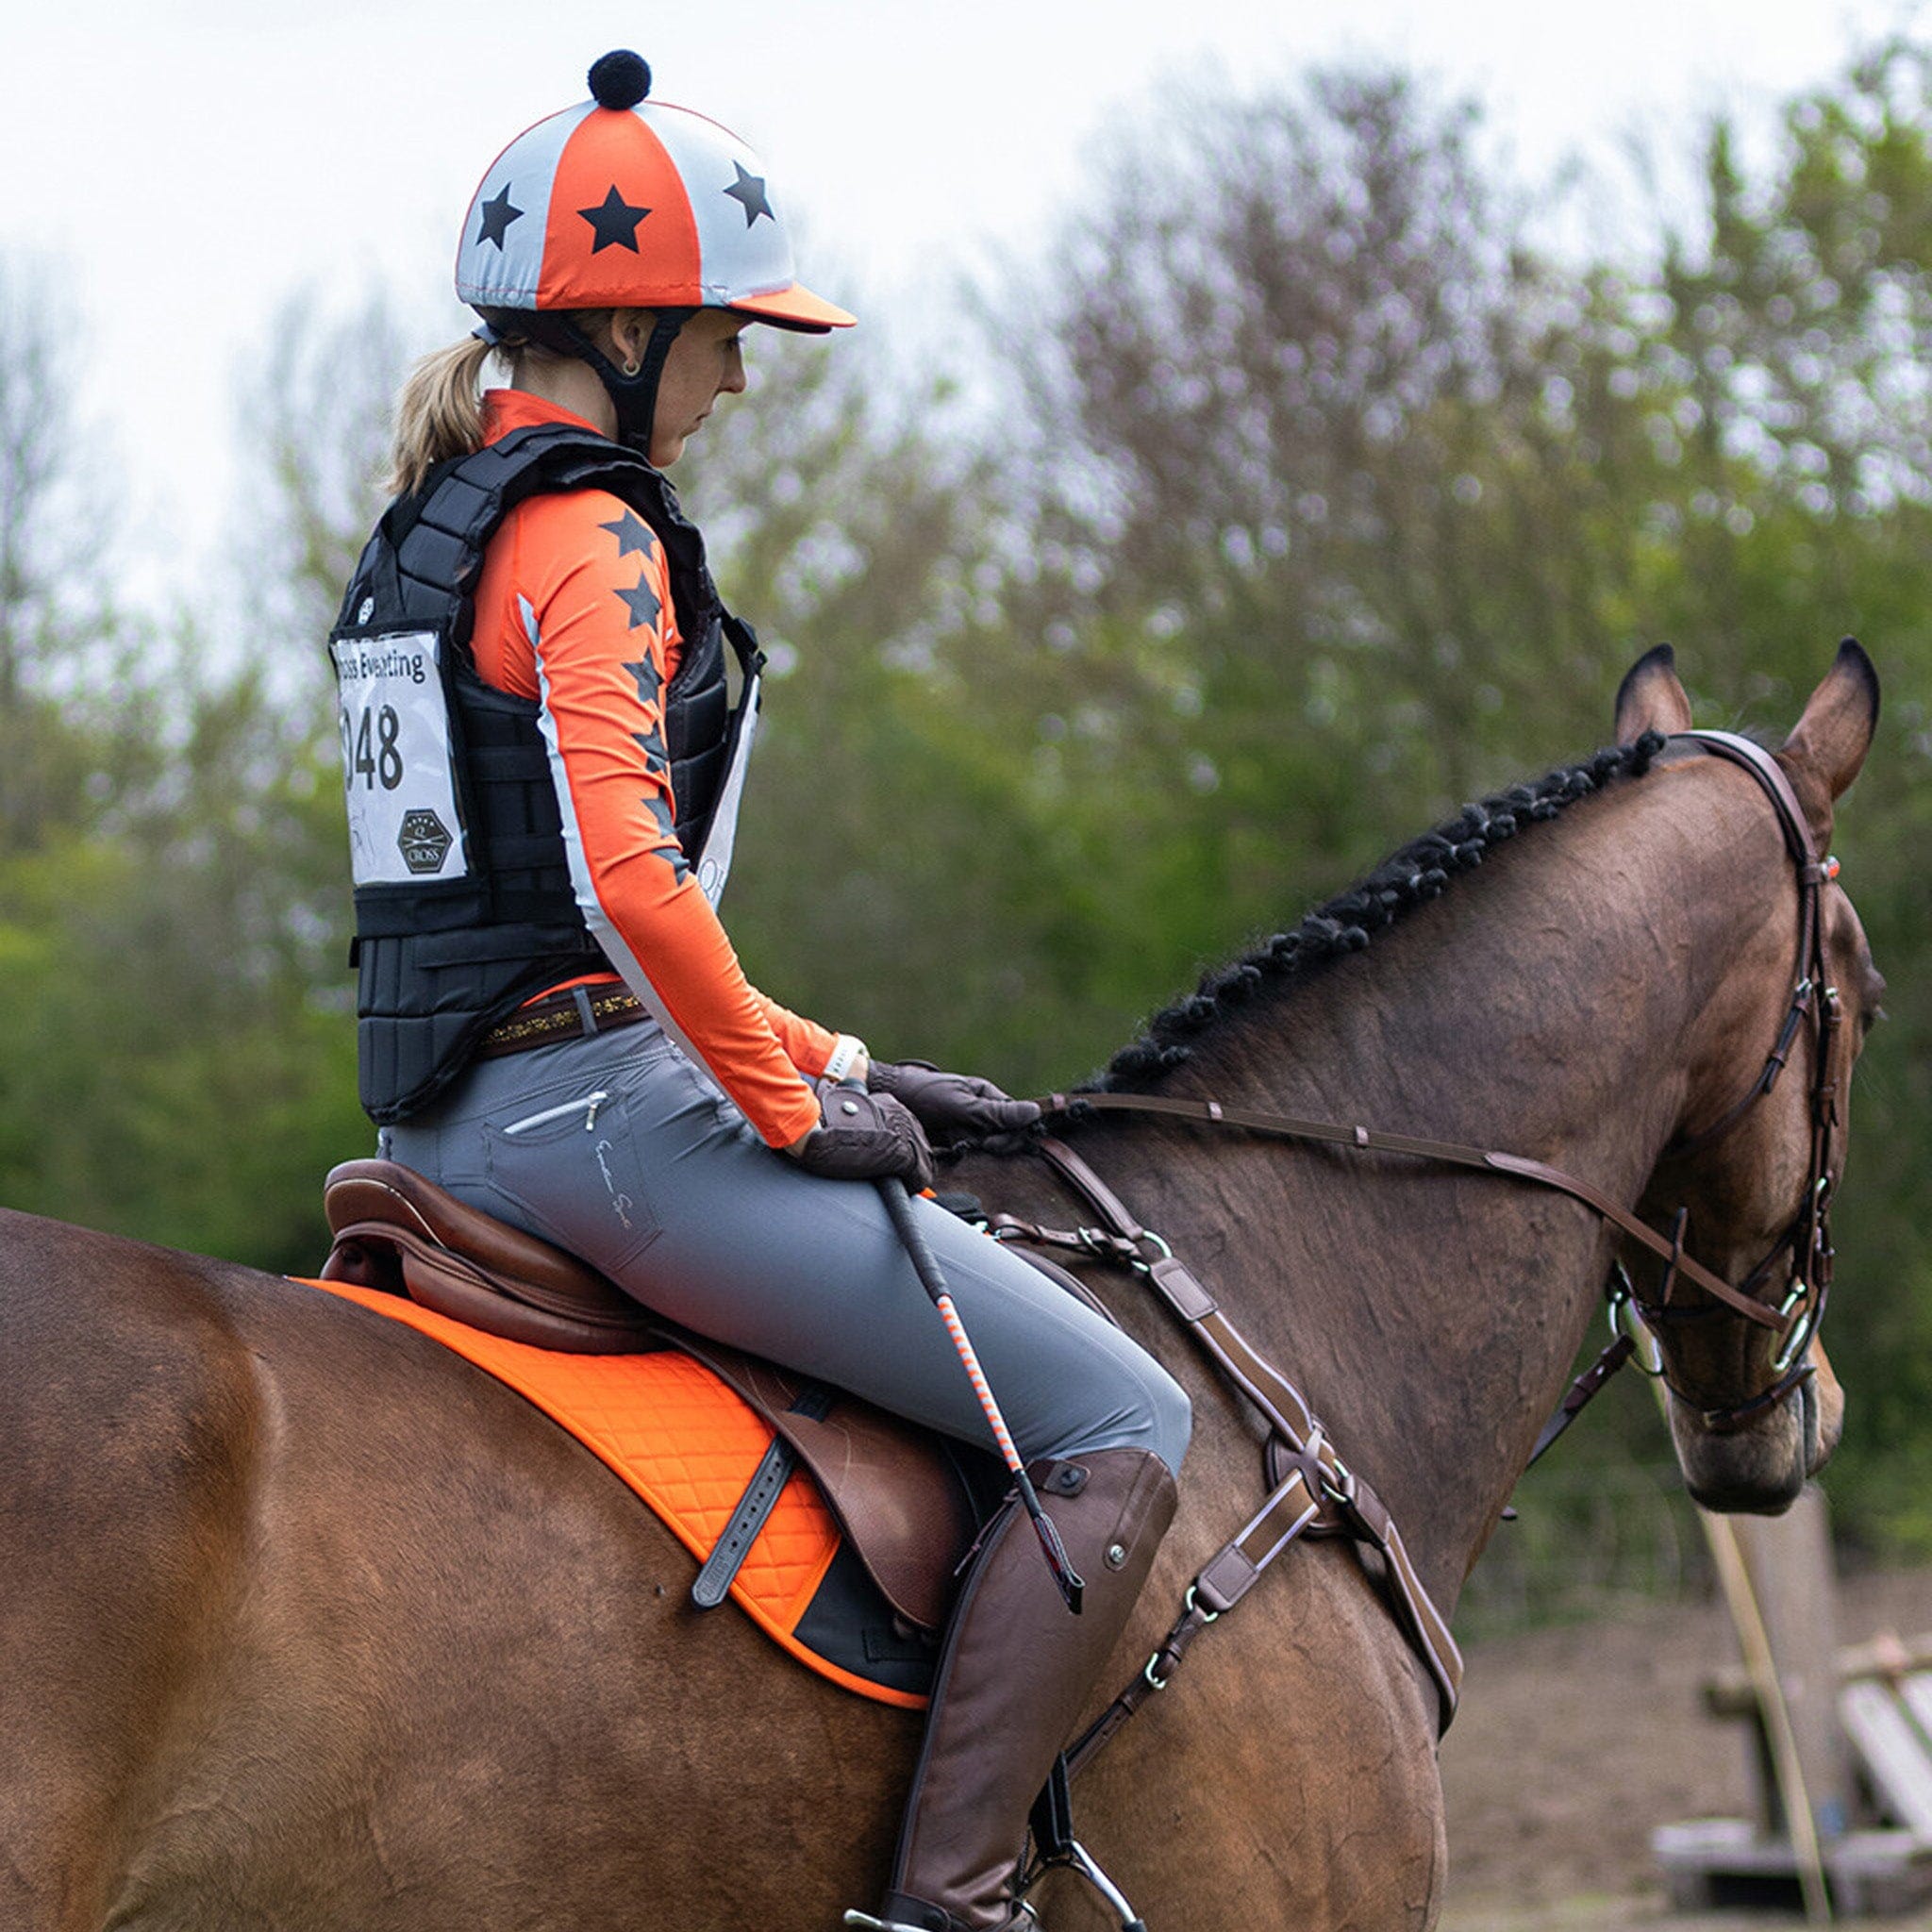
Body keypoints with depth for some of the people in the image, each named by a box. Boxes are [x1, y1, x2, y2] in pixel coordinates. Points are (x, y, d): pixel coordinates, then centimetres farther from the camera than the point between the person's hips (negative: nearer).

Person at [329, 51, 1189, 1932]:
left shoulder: (430, 536, 19)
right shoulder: (589, 539, -12)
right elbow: (627, 868, -26)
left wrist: (830, 1060, 18)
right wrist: (791, 1107, -14)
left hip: (454, 1118, 11)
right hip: (596, 1103, -10)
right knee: (1120, 1425, -9)